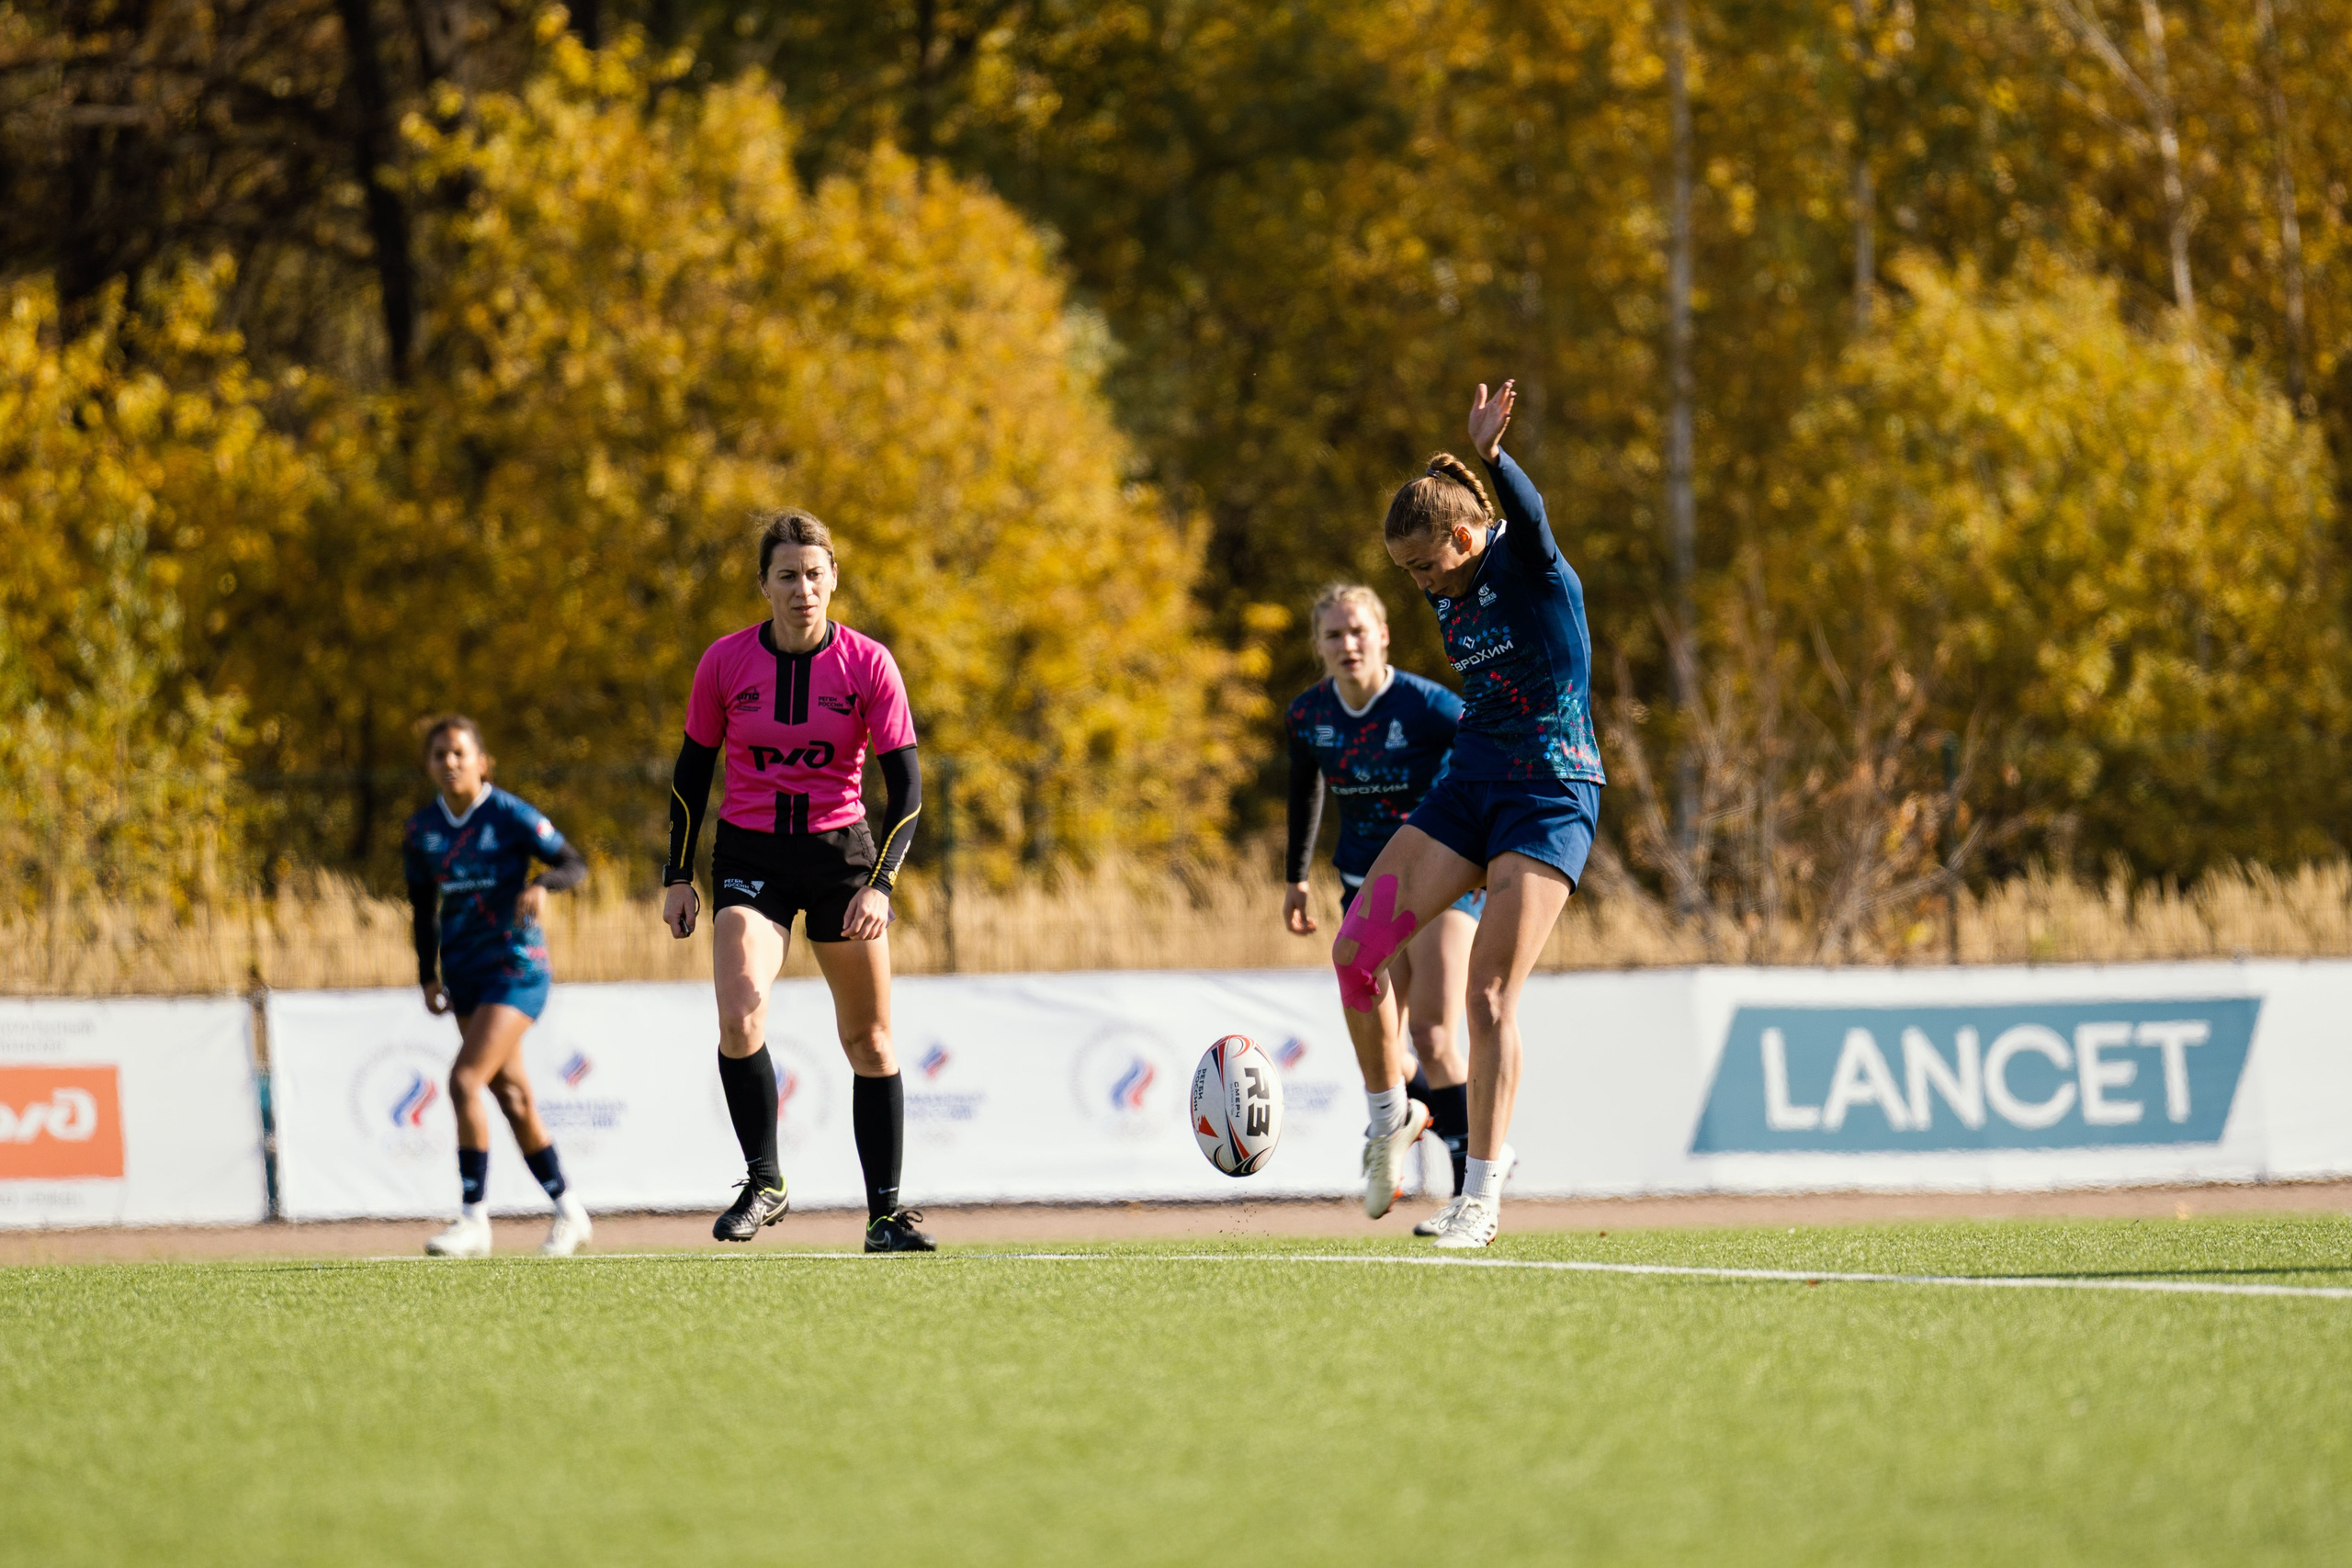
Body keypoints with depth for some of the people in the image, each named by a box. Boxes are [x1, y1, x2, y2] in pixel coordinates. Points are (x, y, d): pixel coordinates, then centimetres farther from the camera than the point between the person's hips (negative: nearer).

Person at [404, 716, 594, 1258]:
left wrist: (542, 884, -29)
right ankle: (569, 1213, 21)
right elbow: (422, 907, 17)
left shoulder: (511, 815, -9)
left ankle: (473, 1220, -14)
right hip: (465, 974, 6)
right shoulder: (420, 831, 6)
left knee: (465, 1081, -18)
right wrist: (428, 977, 10)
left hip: (516, 967, -6)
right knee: (512, 1095, 8)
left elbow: (574, 864, -8)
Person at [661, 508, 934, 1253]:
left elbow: (905, 787, -7)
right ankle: (763, 1183, -8)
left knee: (869, 1038, 3)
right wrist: (680, 876, 4)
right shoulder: (725, 662, -4)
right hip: (750, 854, 0)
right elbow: (692, 771, 7)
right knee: (739, 1016, -22)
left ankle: (886, 1213, 14)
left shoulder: (868, 665, -7)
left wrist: (879, 883, -18)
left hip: (840, 854, 0)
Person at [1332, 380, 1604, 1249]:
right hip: (1468, 783, 7)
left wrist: (1492, 455, -56)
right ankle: (1391, 1115, 17)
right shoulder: (1449, 593, 9)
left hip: (1551, 794, -7)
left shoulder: (1526, 564, -12)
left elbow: (1528, 514, -36)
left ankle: (1481, 1194, -9)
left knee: (1490, 991, -14)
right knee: (1355, 949, -4)